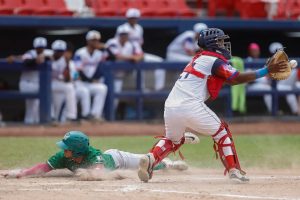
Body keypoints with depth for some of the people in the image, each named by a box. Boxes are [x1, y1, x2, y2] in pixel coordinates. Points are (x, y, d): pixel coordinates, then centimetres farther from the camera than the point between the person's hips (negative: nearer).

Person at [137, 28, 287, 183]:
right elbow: (237, 78, -4)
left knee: (172, 140, 28)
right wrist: (267, 71, -2)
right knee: (221, 132, 12)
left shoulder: (198, 58, 27)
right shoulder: (214, 60, 1)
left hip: (170, 106, 7)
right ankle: (234, 170, 5)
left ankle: (150, 159, 2)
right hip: (191, 106, -7)